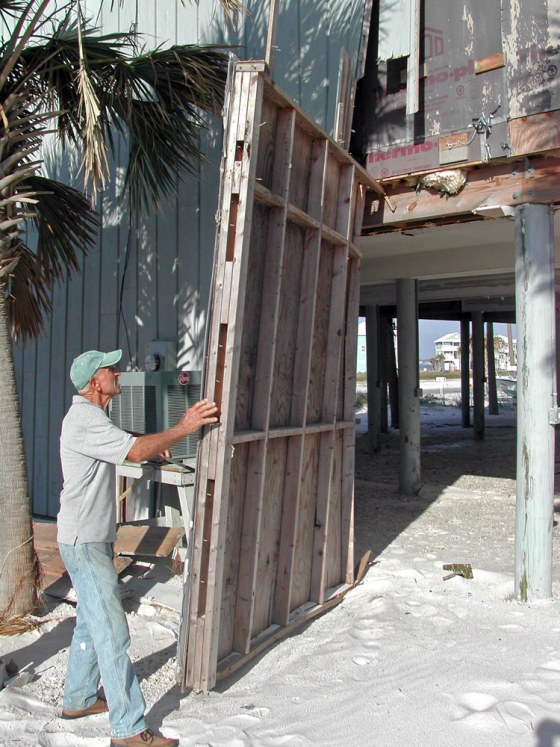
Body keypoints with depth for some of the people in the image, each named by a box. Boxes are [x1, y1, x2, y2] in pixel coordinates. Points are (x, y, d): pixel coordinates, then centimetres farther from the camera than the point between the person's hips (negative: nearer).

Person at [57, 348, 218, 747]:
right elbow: (135, 451, -30)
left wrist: (151, 445, 12)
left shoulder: (90, 416, 14)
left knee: (91, 621, 21)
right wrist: (183, 428, -24)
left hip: (94, 538, 11)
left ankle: (78, 699, 36)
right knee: (112, 631, -7)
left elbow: (120, 448, 30)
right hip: (84, 541, -11)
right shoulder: (84, 420, -20)